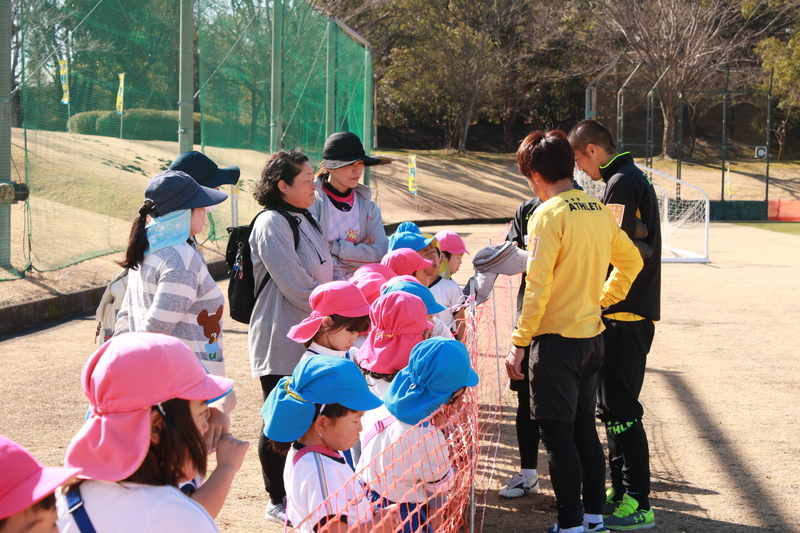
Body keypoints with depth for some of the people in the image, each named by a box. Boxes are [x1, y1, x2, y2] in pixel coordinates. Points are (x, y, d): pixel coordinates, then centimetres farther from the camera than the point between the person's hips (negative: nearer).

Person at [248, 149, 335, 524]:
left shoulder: (304, 218, 13)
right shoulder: (271, 224, -15)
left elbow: (322, 275, 20)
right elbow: (295, 286, -20)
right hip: (281, 341, -9)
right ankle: (278, 503, 12)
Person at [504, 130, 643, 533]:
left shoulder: (549, 215, -15)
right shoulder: (600, 211, 7)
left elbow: (537, 287, -18)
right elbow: (631, 261, 17)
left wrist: (519, 343, -15)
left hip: (557, 338, -7)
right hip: (592, 335, 8)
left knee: (557, 433, 0)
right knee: (584, 427, 16)